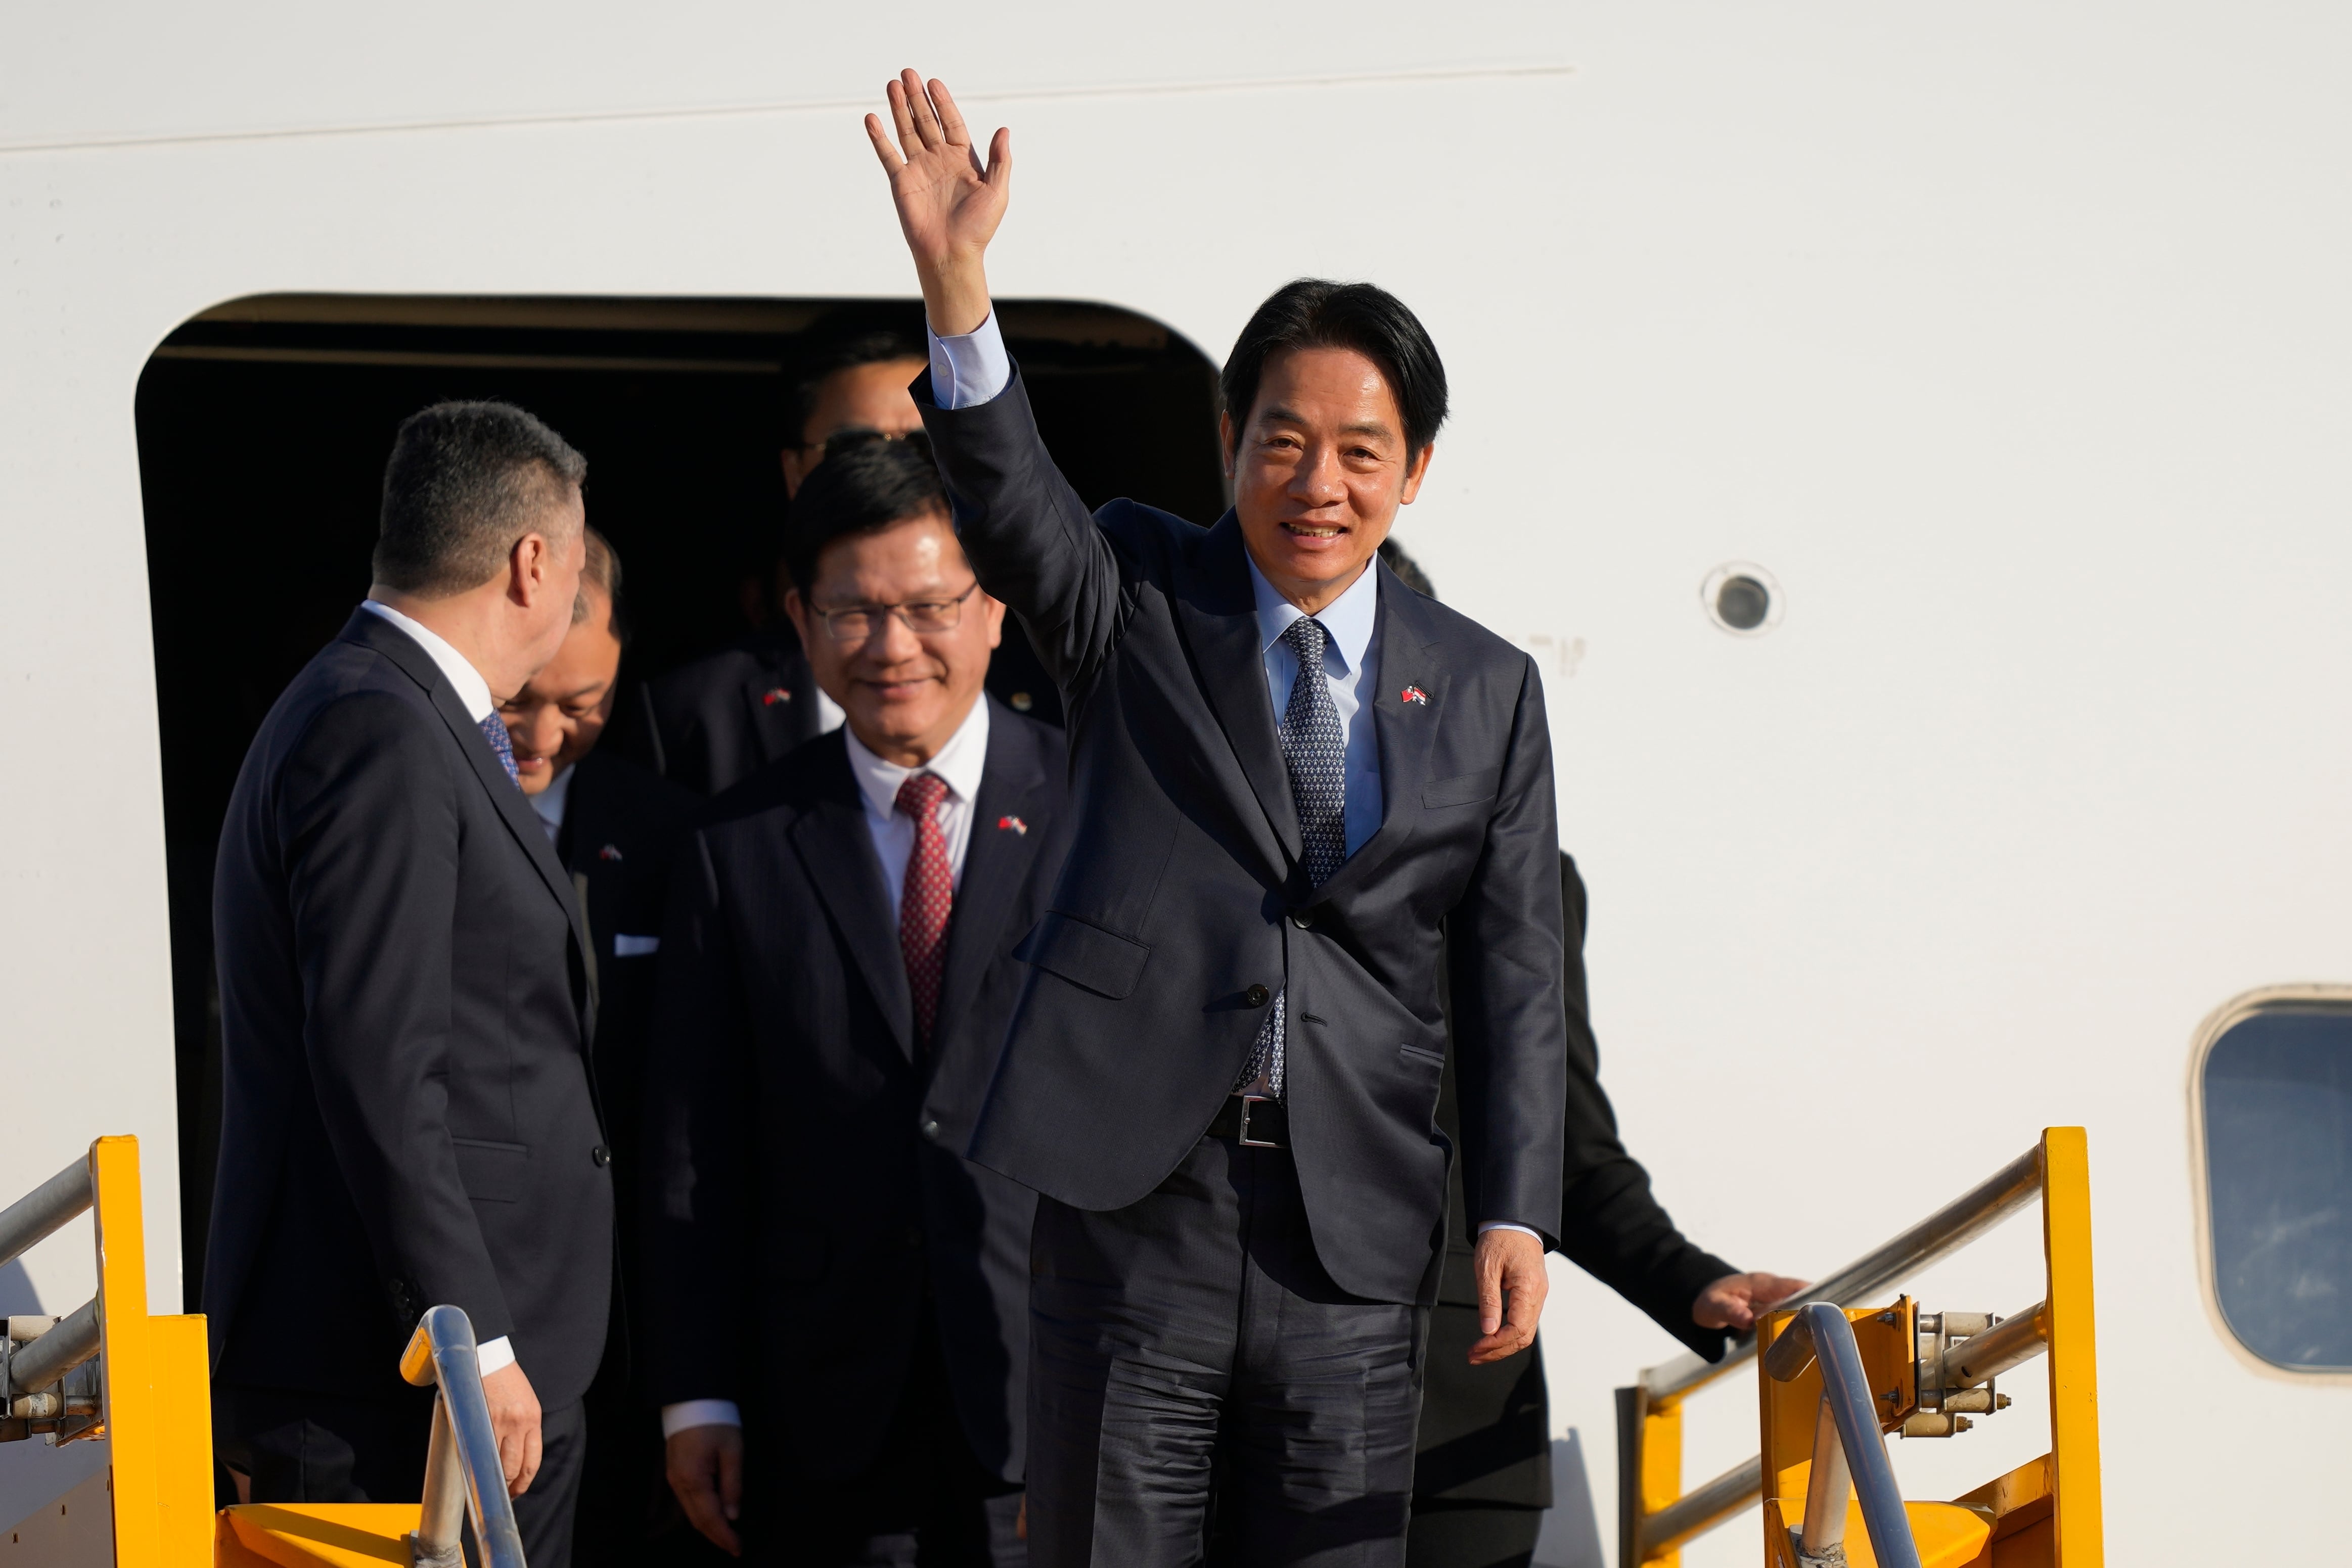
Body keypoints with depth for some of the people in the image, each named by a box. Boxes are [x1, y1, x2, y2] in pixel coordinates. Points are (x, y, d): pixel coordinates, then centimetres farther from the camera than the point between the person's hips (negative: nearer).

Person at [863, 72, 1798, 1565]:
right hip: (1137, 1206, -1)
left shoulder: (1487, 690, 9)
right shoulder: (1141, 600, 6)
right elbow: (1012, 504, -15)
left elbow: (1516, 977, 8)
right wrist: (957, 285, -33)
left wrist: (1514, 1215, -2)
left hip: (1355, 1240, 1)